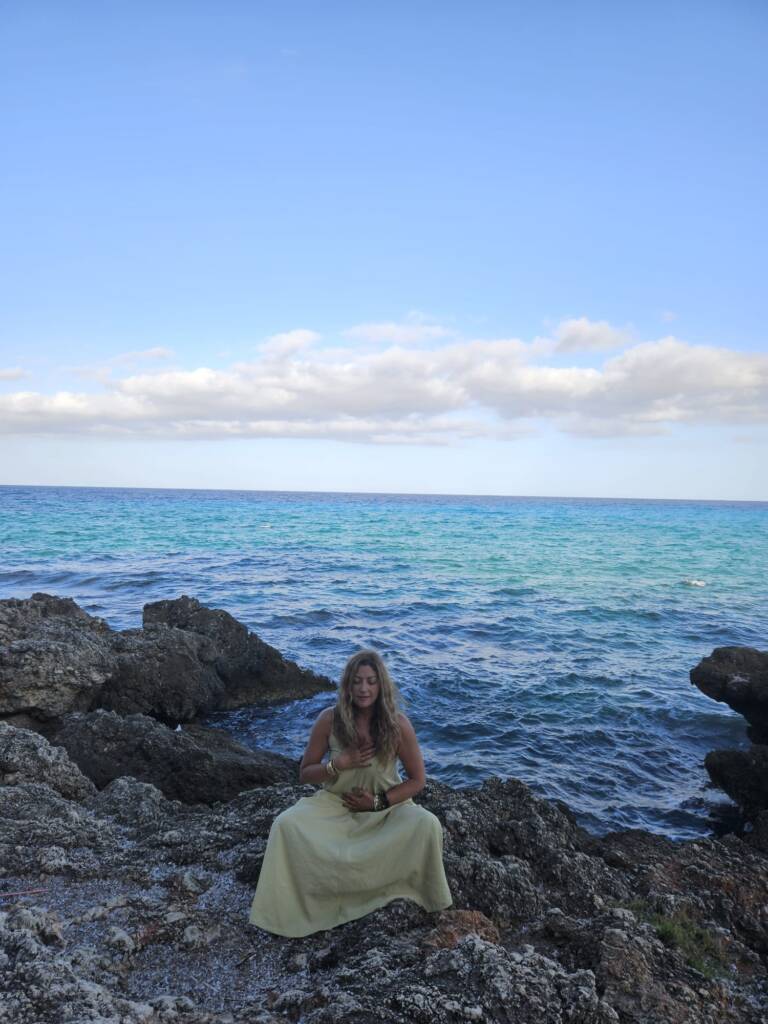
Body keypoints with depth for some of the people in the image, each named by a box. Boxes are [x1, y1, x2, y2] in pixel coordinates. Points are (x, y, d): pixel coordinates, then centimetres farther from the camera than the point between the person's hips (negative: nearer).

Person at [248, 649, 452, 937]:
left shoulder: (398, 724, -15)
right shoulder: (329, 720, -13)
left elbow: (417, 780, -5)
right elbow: (305, 773, -3)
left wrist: (378, 802, -17)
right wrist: (339, 764, -21)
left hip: (386, 806, 0)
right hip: (335, 805, 1)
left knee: (427, 825, -29)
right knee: (285, 824, -25)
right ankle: (294, 909, -4)